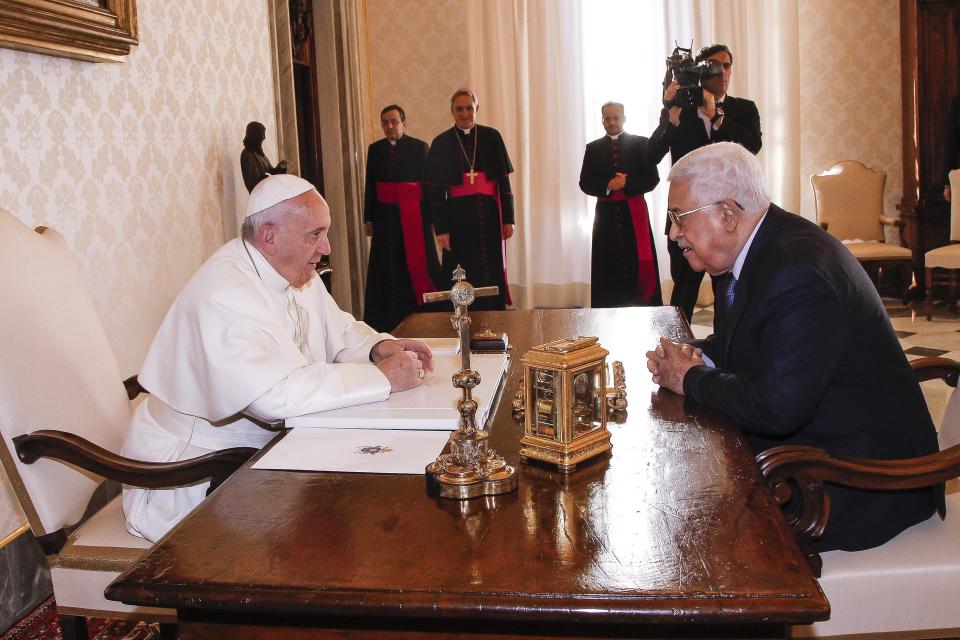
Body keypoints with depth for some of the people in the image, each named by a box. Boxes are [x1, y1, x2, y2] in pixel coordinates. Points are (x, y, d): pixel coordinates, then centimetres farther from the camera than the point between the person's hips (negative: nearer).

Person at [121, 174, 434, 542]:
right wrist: (382, 378, -31)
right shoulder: (225, 294, -26)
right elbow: (276, 394, -37)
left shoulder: (297, 273, 5)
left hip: (263, 448, 9)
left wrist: (378, 347, -7)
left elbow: (340, 331, 17)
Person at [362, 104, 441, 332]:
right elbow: (370, 186, 10)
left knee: (418, 264, -2)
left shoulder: (420, 147, 0)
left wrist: (432, 217, -5)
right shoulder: (375, 149, 9)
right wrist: (369, 219, 7)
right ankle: (388, 320, 10)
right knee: (388, 267, 4)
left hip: (414, 215, -3)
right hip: (385, 216, 3)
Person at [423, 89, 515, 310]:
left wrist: (508, 218, -1)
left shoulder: (491, 137, 4)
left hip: (489, 215, 1)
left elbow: (504, 180, 4)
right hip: (458, 218, -1)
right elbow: (435, 190, 0)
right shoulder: (441, 143, 2)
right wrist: (441, 228, -6)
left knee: (492, 272, 4)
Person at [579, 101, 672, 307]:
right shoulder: (593, 148, 11)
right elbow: (585, 183, 4)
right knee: (608, 270, 0)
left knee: (638, 267, -3)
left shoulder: (640, 143, 6)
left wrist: (626, 184, -14)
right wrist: (607, 186, -13)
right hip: (606, 214, 1)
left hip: (634, 213, -1)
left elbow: (652, 178, -1)